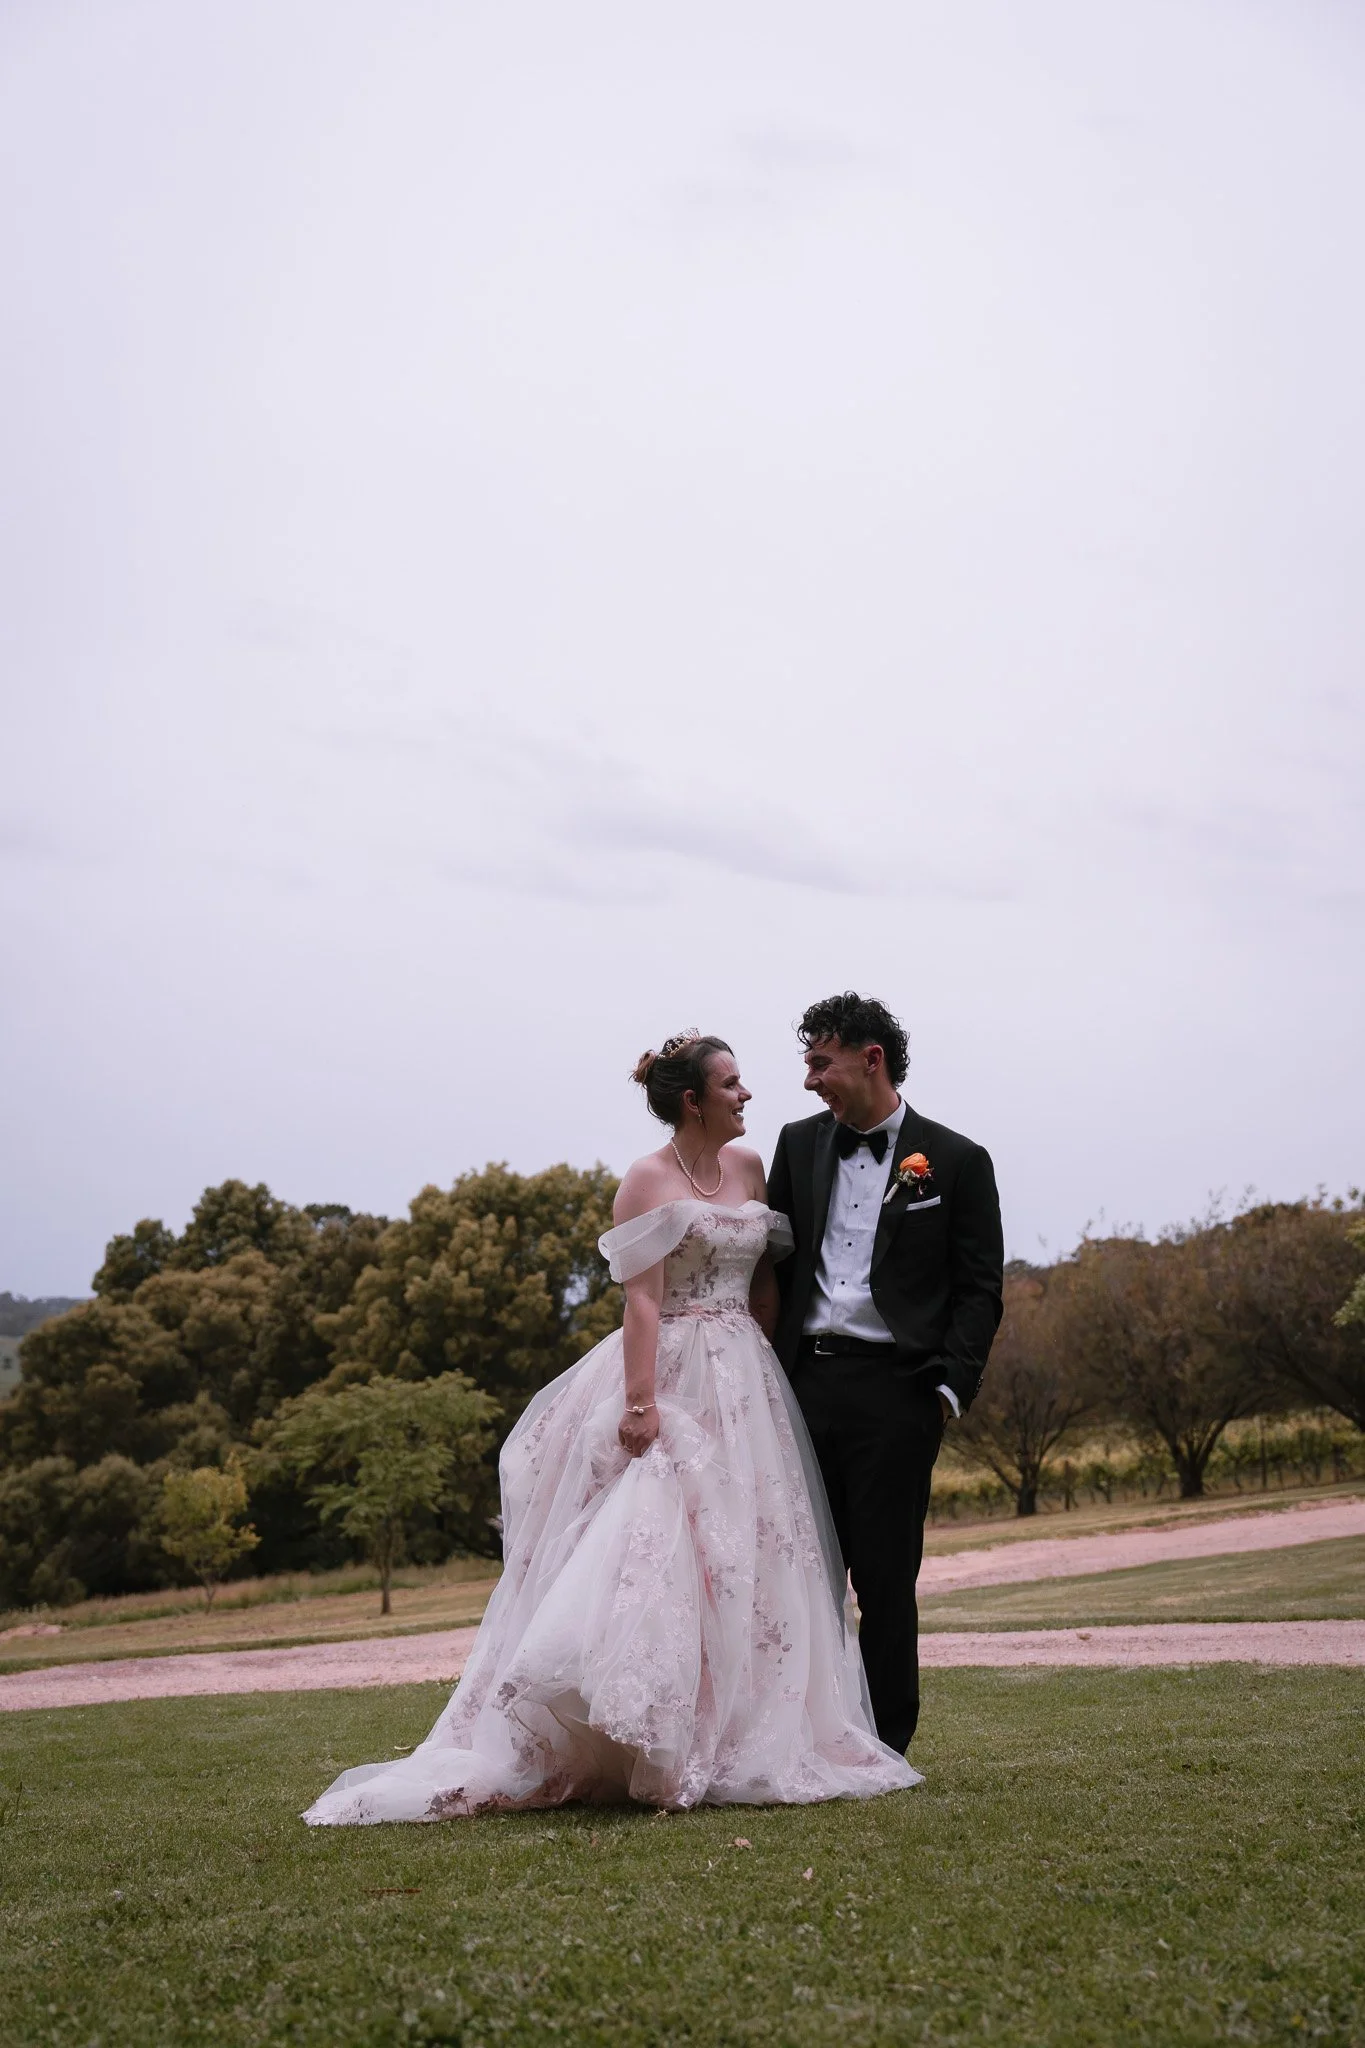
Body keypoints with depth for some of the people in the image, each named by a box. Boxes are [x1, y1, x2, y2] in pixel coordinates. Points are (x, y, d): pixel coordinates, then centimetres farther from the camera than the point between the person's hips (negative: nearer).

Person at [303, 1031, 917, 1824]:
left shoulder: (749, 1166, 13)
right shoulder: (649, 1180, -6)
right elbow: (642, 1298, -14)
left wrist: (772, 1373, 8)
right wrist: (641, 1401, -22)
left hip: (745, 1380, 7)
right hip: (672, 1377, -7)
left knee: (744, 1558, 6)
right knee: (656, 1548, -12)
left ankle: (738, 1740, 13)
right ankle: (652, 1747, -9)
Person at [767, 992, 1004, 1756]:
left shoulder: (956, 1161, 2)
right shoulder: (799, 1145, 13)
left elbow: (980, 1290, 1)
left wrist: (949, 1390, -10)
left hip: (892, 1387, -4)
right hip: (803, 1383, 4)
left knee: (885, 1577, -1)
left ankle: (883, 1749, 10)